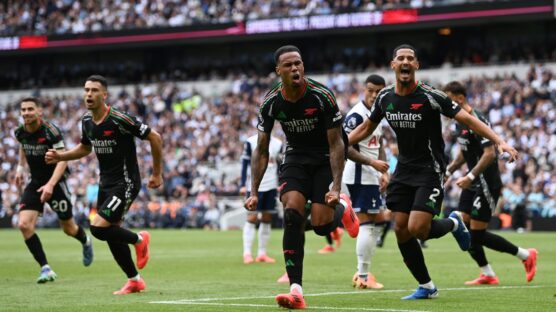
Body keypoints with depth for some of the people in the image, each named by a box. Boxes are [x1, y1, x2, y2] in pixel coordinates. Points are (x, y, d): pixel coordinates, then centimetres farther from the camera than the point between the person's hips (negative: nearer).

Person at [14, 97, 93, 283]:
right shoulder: (20, 132, -4)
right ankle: (45, 268, -11)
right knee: (24, 224, -16)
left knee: (69, 228, 8)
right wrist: (20, 167, 15)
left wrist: (50, 184, -37)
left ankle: (86, 242, 46)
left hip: (55, 182, -5)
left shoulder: (50, 132, -22)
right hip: (35, 182, 5)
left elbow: (62, 160, -26)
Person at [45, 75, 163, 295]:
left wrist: (157, 174, -8)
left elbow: (154, 138, -14)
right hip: (105, 183, 8)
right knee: (111, 235, 9)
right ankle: (135, 281, 23)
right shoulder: (87, 121, 2)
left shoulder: (120, 120, -21)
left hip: (125, 183, -8)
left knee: (98, 228, -18)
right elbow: (85, 148, 21)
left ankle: (139, 239, 8)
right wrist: (60, 157, 4)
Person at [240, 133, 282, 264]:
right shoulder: (251, 142, -3)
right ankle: (247, 253, -6)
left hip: (271, 186, 4)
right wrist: (243, 185, -7)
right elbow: (245, 164, -2)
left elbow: (279, 166, 14)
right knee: (252, 218, -7)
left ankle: (262, 253, 10)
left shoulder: (277, 144, 8)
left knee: (267, 219, 5)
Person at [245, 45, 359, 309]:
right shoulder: (271, 102, -13)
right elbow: (261, 150, -4)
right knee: (292, 216, -20)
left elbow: (336, 144, -18)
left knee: (321, 226, -13)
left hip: (325, 160, -2)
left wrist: (336, 187, -27)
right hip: (295, 158, 2)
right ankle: (296, 290, -21)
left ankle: (342, 208, 27)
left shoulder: (322, 97, -23)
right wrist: (254, 193, -10)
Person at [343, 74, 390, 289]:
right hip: (359, 176, -10)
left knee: (378, 221, 14)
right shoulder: (356, 115, -16)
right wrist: (372, 162, -22)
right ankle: (363, 276, -3)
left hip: (371, 177, 10)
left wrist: (383, 172, 12)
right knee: (366, 224, -8)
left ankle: (362, 272, 18)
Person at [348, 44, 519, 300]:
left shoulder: (430, 96, -16)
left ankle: (452, 224, 16)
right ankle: (426, 286, 15)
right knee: (401, 231, 0)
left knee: (417, 229, -18)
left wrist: (499, 142, -24)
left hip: (430, 171, -5)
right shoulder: (385, 97, 0)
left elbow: (468, 120, -15)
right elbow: (365, 128, 18)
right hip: (404, 170, 5)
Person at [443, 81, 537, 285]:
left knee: (477, 233, -7)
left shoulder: (476, 121, -20)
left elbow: (489, 153, -25)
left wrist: (470, 177, -29)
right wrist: (448, 171, 15)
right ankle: (488, 275, 10)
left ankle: (526, 255, 9)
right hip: (473, 183, 9)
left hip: (487, 183, -9)